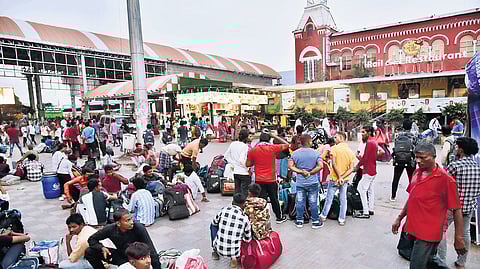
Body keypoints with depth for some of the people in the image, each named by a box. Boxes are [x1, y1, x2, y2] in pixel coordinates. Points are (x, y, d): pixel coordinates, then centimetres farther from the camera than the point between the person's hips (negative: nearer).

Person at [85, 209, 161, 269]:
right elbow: (92, 239, -2)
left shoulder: (139, 228, -29)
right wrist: (102, 248, -21)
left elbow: (151, 251, -26)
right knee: (90, 252, -9)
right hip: (120, 257, 3)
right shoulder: (110, 229, -19)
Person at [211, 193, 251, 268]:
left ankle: (215, 252, 27)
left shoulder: (224, 210, -6)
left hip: (219, 247, 0)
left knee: (213, 225, 25)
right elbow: (248, 239, 2)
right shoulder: (245, 218, -6)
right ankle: (234, 256, 9)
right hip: (234, 250, 0)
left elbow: (214, 223, 12)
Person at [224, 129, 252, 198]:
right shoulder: (245, 146, -17)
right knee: (244, 193, 2)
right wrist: (247, 168, -11)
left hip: (236, 172, 7)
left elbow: (226, 156, 9)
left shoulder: (233, 144, 3)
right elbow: (241, 160, -24)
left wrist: (234, 164, 10)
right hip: (244, 173, -7)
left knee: (237, 191, 17)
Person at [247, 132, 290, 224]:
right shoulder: (273, 148, -10)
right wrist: (275, 136, 4)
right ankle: (279, 217, 30)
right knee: (274, 199, 14)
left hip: (259, 180, 1)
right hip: (271, 179, -1)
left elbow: (248, 164, 0)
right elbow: (286, 145, 3)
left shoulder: (253, 150, -4)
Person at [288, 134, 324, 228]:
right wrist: (310, 173, -10)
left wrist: (301, 171, -9)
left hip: (300, 182, 2)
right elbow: (320, 166, -16)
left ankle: (299, 221, 19)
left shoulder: (295, 153, -2)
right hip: (313, 182, -2)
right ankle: (315, 221, 17)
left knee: (300, 202, 10)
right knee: (313, 202, 7)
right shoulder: (316, 153, -7)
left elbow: (290, 166, -9)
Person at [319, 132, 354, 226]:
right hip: (345, 180, 4)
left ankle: (323, 216, 24)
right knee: (343, 200, 13)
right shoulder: (351, 152, 2)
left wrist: (339, 177, -16)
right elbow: (351, 169, -5)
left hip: (334, 179, -4)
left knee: (329, 199, 10)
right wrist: (342, 177, -11)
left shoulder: (334, 148, -12)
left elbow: (333, 164, -21)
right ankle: (342, 219, 19)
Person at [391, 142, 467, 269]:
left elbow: (456, 210, -12)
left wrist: (459, 239, -11)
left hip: (429, 233, -7)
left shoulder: (445, 179, -14)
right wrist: (399, 218, 16)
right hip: (415, 229, 7)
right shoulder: (417, 172, 5)